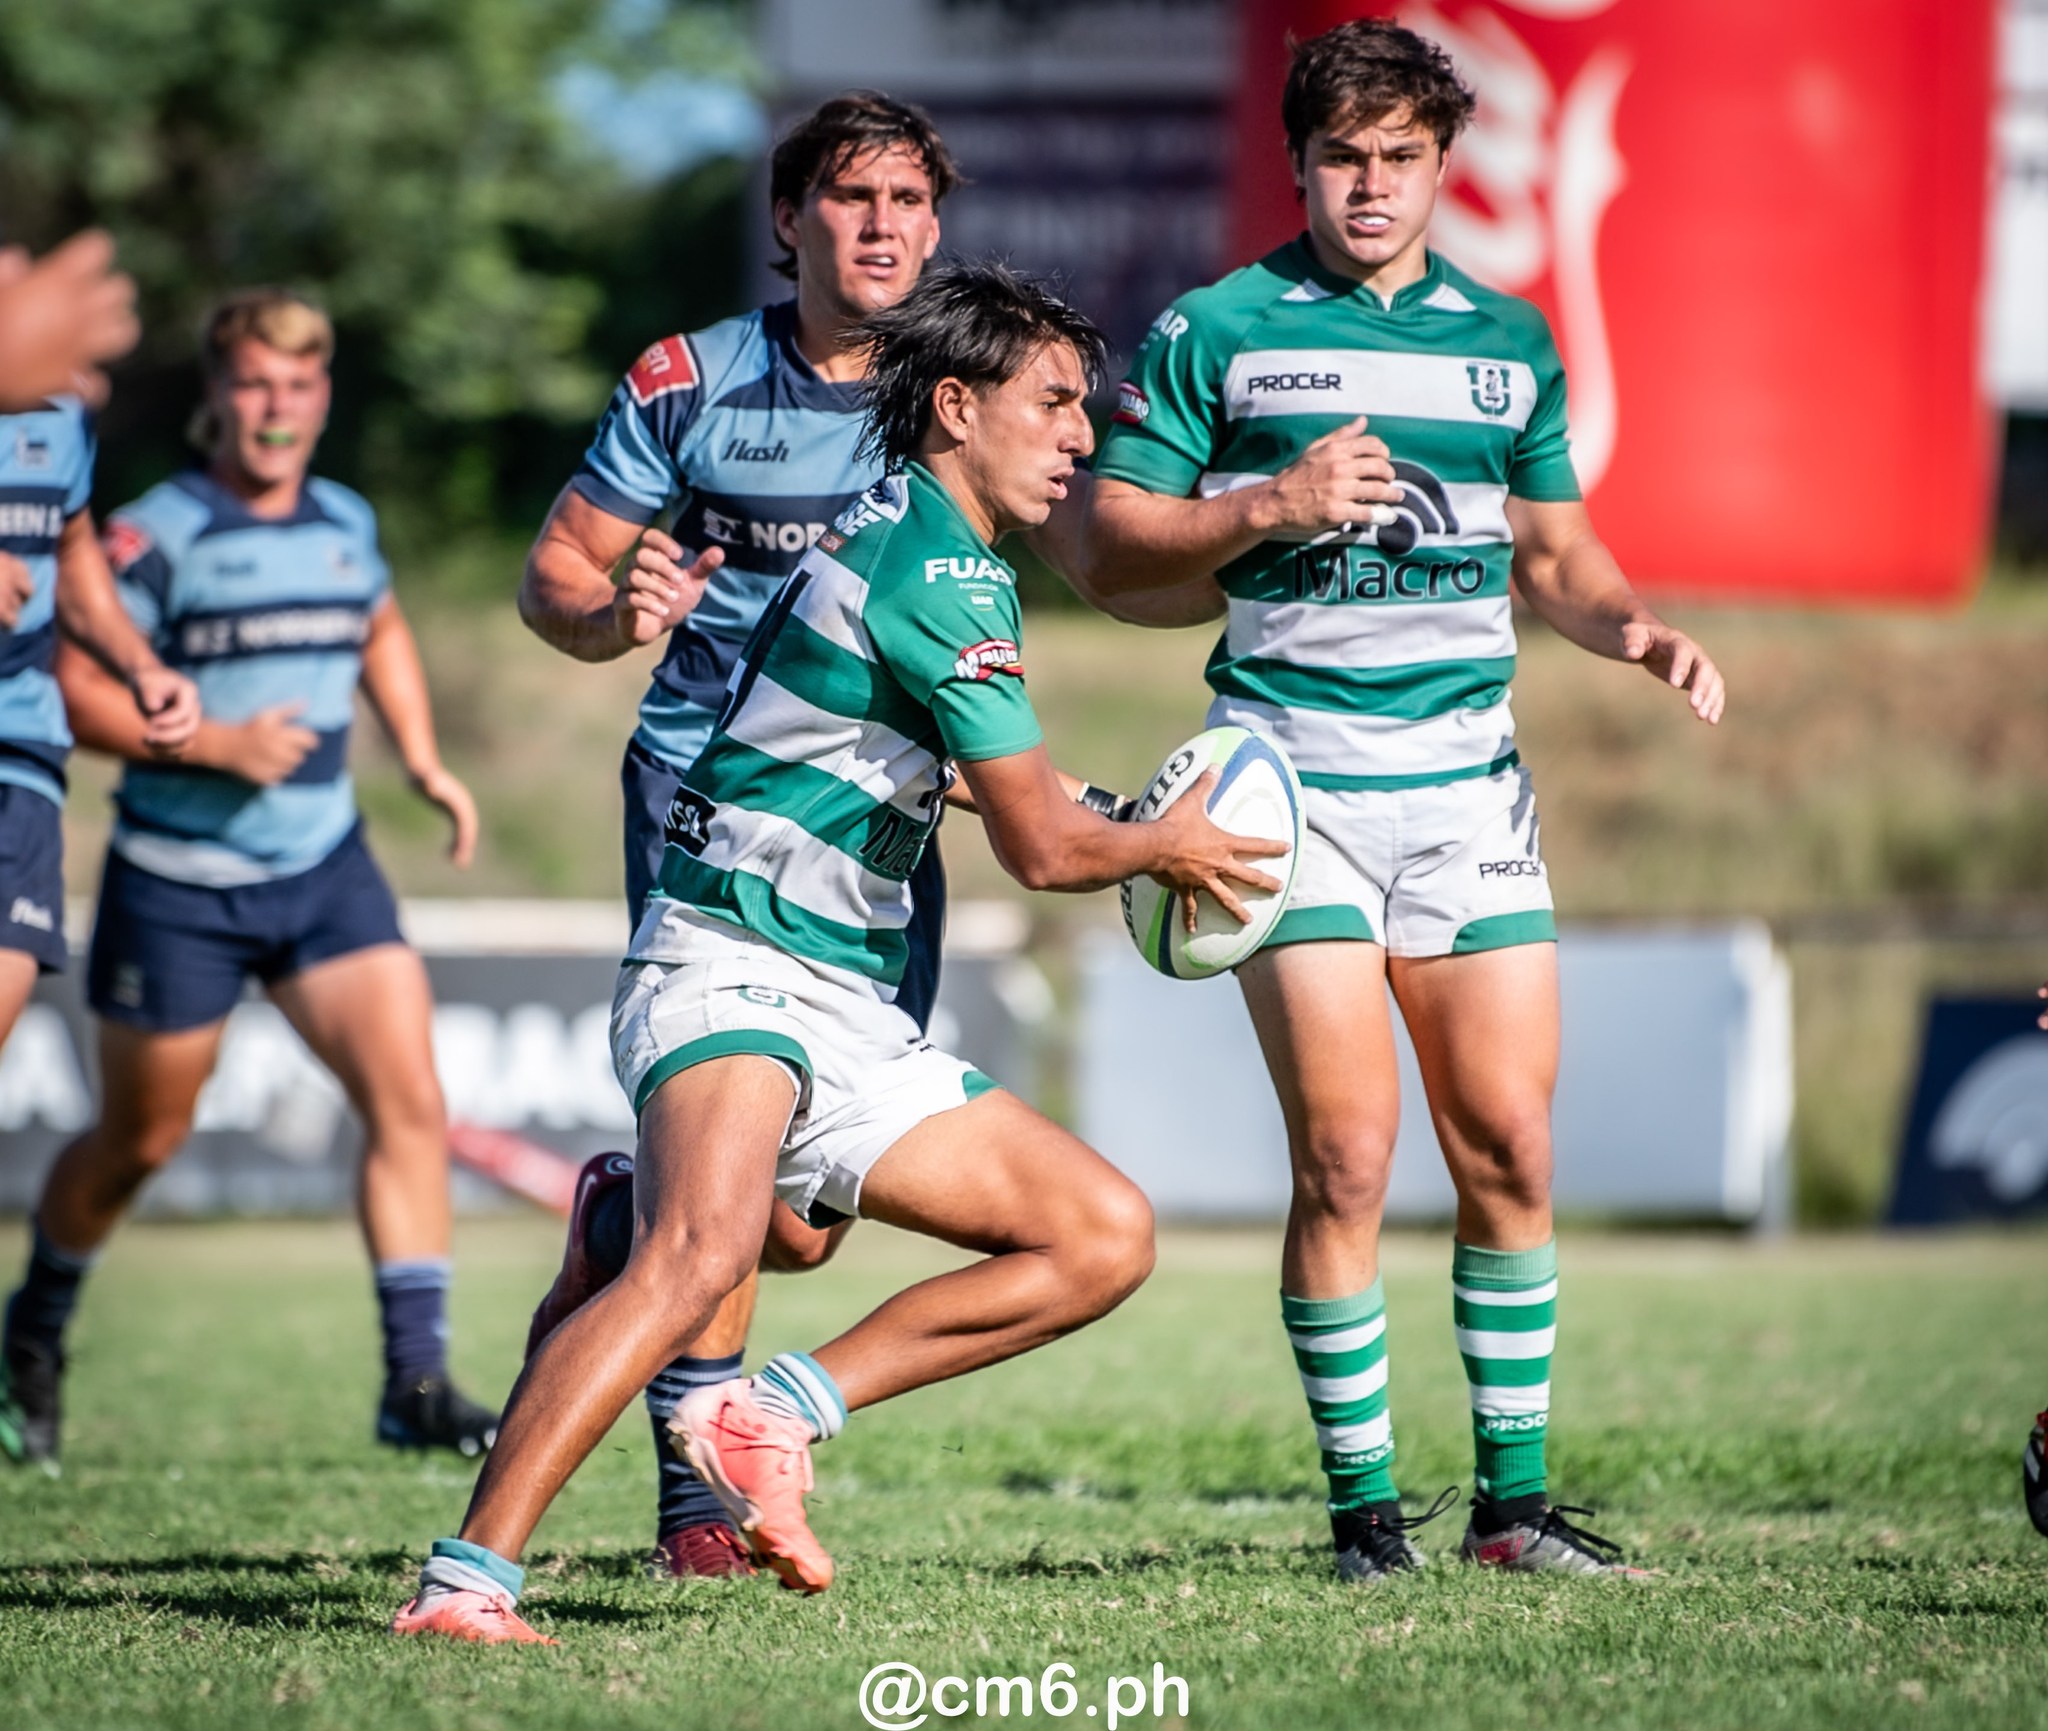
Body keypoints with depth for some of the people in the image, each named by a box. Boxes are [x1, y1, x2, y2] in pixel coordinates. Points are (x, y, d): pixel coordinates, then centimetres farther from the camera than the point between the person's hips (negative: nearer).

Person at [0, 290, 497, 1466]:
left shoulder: (347, 525, 7)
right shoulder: (157, 536, -12)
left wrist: (424, 758, 16)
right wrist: (218, 744, -22)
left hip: (326, 867, 4)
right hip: (180, 883, -4)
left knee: (411, 1100, -12)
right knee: (140, 1140, 10)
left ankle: (417, 1379, -11)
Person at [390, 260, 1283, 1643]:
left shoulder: (912, 545, 19)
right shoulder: (936, 571, -12)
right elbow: (1043, 848, -8)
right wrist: (1168, 850, 12)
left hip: (859, 1020, 10)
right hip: (737, 974, -10)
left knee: (1106, 1236, 3)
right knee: (705, 1251, -36)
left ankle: (776, 1415, -3)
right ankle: (468, 1580, -41)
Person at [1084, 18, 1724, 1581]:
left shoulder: (1510, 342, 14)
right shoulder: (1216, 334, 3)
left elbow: (1555, 554, 22)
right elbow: (1113, 542, 3)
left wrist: (1645, 631, 2)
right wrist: (1269, 509, -11)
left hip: (1467, 774, 4)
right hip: (1292, 775, -4)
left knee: (1511, 1145, 1)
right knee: (1347, 1150, -10)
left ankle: (1515, 1495, 10)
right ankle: (1363, 1503, 0)